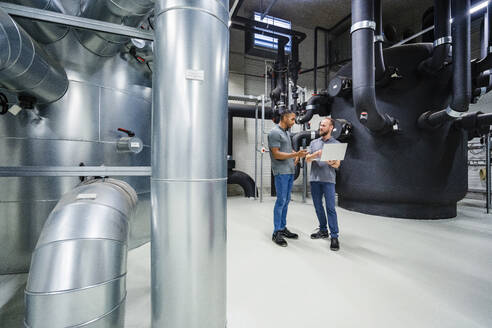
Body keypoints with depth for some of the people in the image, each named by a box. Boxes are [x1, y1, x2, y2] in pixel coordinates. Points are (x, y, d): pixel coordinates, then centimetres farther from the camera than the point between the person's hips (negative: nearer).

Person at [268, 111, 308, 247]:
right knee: (281, 201, -6)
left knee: (286, 200, 12)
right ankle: (276, 232, 4)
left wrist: (296, 155, 9)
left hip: (290, 171, 9)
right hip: (281, 171, -9)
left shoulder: (287, 132, 18)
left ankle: (283, 228, 22)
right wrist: (295, 154, -22)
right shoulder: (275, 132, -11)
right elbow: (276, 154, -16)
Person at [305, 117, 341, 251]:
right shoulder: (314, 142, 14)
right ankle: (323, 231, 25)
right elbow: (307, 159, 5)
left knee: (330, 208, -6)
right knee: (318, 207, 11)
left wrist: (331, 162, -23)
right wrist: (316, 154, -15)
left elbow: (337, 164, 0)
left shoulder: (336, 143, 4)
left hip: (328, 180, -4)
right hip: (314, 179, 4)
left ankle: (334, 236, 2)